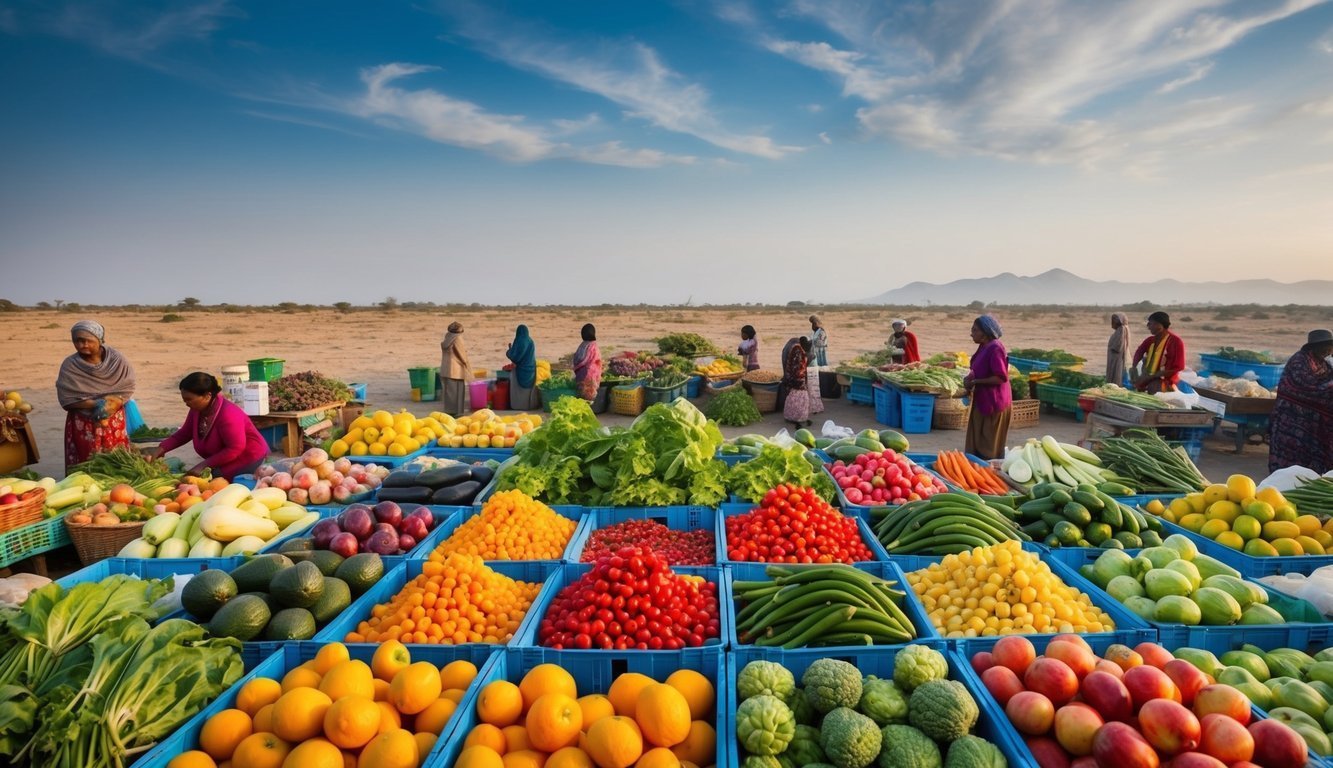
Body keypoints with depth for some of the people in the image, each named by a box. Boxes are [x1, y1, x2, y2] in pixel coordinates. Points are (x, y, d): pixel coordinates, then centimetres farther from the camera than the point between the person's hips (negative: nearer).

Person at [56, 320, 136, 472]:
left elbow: (127, 389, -3)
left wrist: (109, 406, -20)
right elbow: (66, 399, -9)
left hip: (113, 422, 0)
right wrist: (96, 404, -21)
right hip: (82, 424, 0)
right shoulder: (69, 365, -6)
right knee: (86, 463, 3)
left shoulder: (117, 360, -5)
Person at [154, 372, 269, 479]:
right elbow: (184, 434, 13)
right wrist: (162, 448, -3)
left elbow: (235, 449, -29)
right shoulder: (197, 410, -3)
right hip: (225, 462, 9)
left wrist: (204, 465, -26)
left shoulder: (228, 414, -29)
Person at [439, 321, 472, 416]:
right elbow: (462, 354, -9)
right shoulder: (457, 339, -11)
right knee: (457, 391, -1)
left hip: (445, 369, 7)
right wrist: (467, 364, 6)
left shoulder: (446, 340, 11)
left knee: (448, 390, 12)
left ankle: (448, 410, 17)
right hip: (456, 370, -7)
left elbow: (445, 354, 14)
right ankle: (456, 411, 0)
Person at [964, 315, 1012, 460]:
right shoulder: (984, 347, 9)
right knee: (978, 442, 14)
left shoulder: (995, 348, -19)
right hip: (983, 400, 9)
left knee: (990, 447, 1)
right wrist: (971, 377, 1)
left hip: (993, 402, -9)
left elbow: (1001, 377, -23)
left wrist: (975, 382, -18)